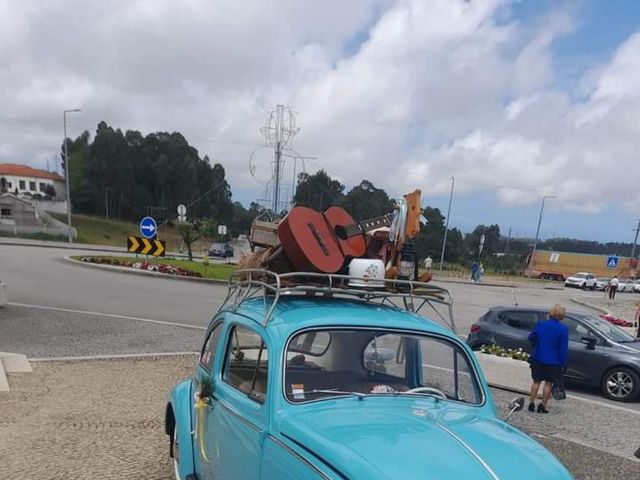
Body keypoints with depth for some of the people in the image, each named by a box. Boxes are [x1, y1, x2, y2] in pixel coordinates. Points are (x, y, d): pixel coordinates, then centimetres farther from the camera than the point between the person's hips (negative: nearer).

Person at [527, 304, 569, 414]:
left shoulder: (540, 324, -5)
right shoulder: (563, 329, -12)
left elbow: (531, 338, 7)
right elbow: (564, 348, -11)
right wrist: (563, 363, -3)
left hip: (537, 358, 3)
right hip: (553, 361, -2)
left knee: (536, 381, 14)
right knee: (548, 383, 10)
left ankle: (531, 404, 15)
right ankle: (543, 406, 12)